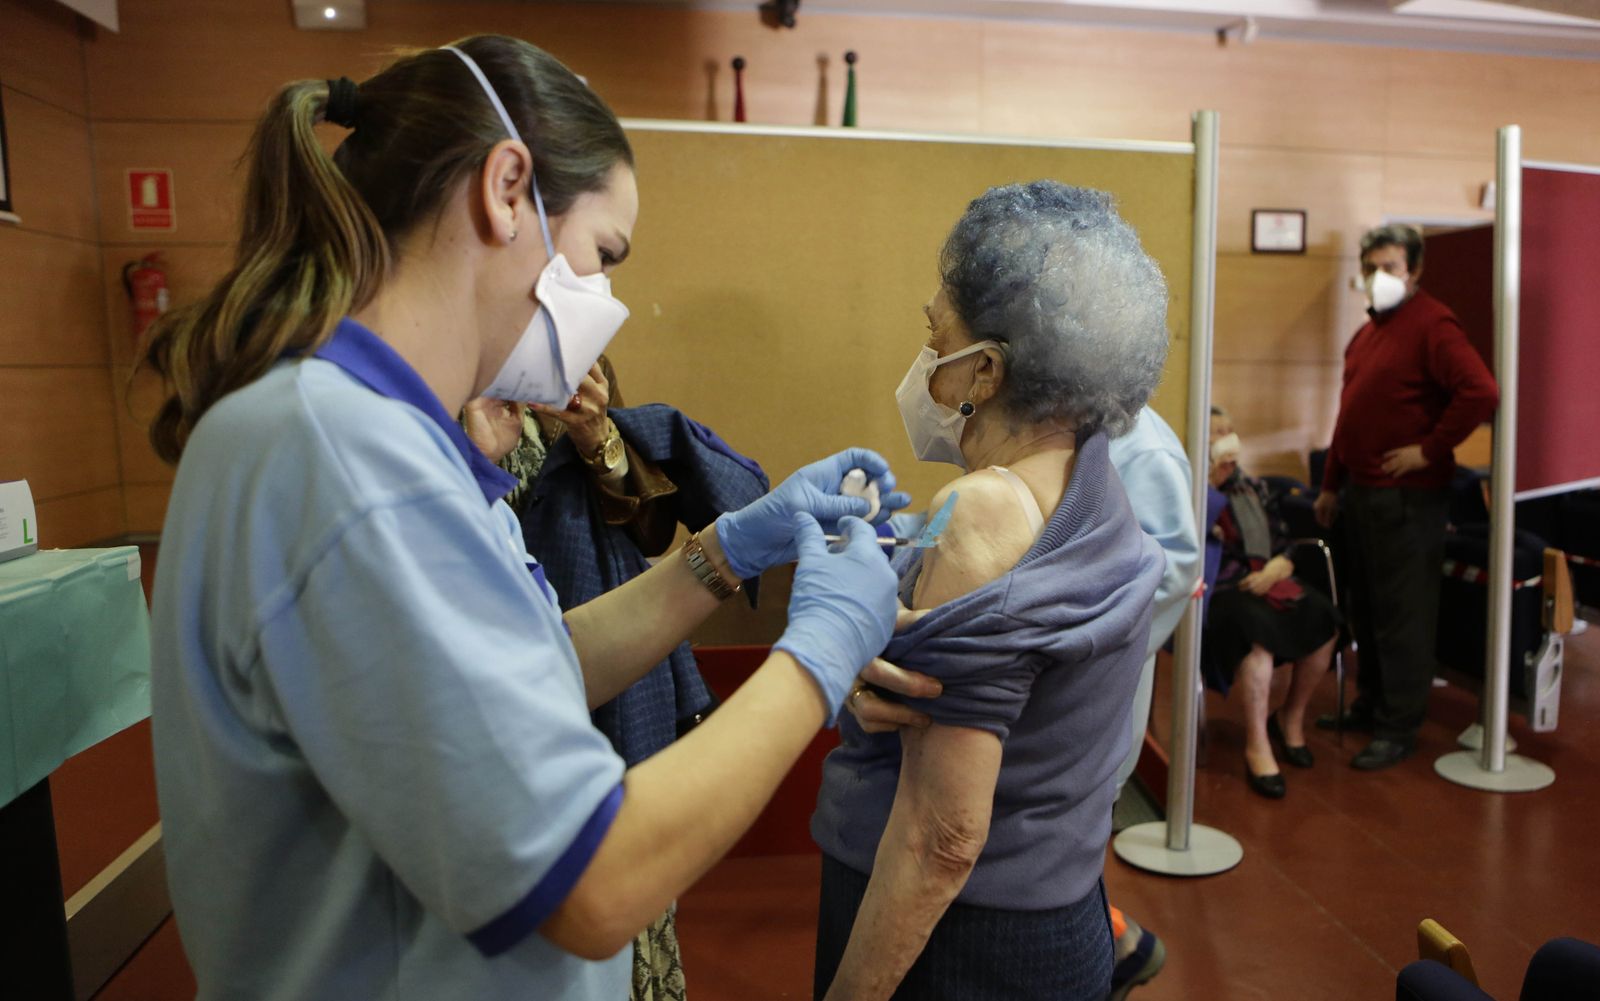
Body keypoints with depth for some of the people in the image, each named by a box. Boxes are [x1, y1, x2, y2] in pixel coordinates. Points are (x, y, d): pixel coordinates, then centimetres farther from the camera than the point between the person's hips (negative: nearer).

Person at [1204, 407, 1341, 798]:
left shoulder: (1253, 489, 20)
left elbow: (1285, 547, 18)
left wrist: (1276, 568, -7)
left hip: (1264, 583, 7)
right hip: (1217, 591, -6)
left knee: (1324, 617, -18)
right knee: (1257, 629, -35)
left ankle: (1291, 718, 3)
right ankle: (1257, 747, -26)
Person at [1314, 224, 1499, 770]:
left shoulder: (1431, 325, -12)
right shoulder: (1368, 331, 16)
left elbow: (1482, 393, -25)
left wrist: (1430, 449, -19)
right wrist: (1330, 485, 20)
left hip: (1406, 495, -9)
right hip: (1360, 489, 9)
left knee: (1402, 612, -1)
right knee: (1366, 606, 17)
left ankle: (1399, 728, 8)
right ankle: (1371, 705, 30)